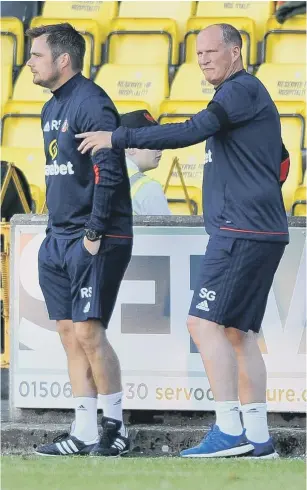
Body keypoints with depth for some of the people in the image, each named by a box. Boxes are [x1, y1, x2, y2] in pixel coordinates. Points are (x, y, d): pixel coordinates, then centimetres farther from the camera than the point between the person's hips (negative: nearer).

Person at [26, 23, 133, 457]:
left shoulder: (91, 104, -14)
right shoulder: (51, 109, 16)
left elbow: (110, 173, -19)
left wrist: (94, 233, -19)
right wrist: (57, 230, 15)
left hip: (95, 241, -9)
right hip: (60, 241, 9)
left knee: (88, 332, -10)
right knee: (70, 334, 7)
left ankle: (115, 428, -1)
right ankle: (85, 433, 10)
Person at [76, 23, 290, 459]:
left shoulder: (242, 90, -10)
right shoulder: (247, 96, 22)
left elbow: (191, 132, -23)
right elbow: (280, 160, 32)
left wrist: (117, 138, -21)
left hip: (242, 234, -10)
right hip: (258, 234, 10)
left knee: (205, 322, -13)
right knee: (238, 332, 9)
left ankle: (230, 430, -18)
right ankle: (258, 438, 7)